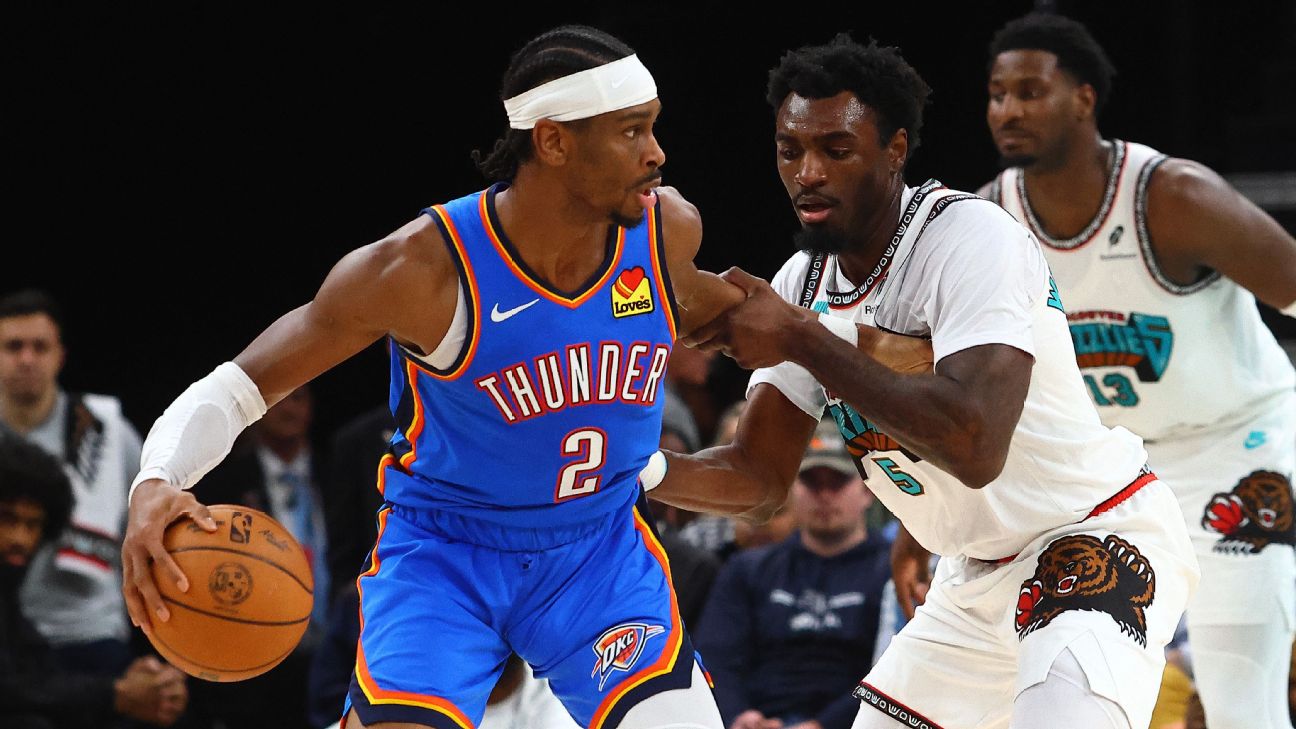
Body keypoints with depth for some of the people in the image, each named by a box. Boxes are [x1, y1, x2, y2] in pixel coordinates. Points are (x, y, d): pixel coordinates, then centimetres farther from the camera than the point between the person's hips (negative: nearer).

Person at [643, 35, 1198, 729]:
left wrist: (802, 341, -30)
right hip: (975, 578, 8)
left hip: (1097, 541, -8)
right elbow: (757, 477, 6)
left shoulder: (974, 236, -23)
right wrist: (644, 469, -15)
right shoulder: (802, 286, 1)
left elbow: (975, 448, -36)